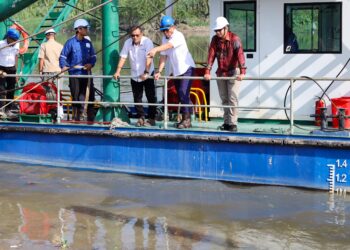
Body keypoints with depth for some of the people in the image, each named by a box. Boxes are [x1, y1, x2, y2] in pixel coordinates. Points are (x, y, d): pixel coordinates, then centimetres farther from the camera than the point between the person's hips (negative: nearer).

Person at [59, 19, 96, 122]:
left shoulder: (88, 43, 10)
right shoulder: (70, 42, -3)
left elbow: (93, 56, 15)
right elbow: (63, 56, -4)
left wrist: (91, 64, -4)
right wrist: (63, 66, -19)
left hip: (87, 74, 4)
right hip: (75, 75, -4)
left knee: (90, 96, 2)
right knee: (76, 98, 2)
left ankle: (91, 119, 10)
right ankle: (76, 119, 12)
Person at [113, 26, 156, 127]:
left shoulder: (147, 42, -15)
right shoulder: (128, 43, -2)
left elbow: (149, 59, -23)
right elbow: (123, 57, -3)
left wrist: (146, 73, -30)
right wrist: (118, 71, -12)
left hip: (147, 75, -4)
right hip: (135, 76, 4)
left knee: (151, 97, 0)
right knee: (137, 98, 8)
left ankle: (151, 118, 7)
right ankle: (141, 117, 18)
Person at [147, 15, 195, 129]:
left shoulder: (178, 36, -18)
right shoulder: (164, 39, 6)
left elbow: (169, 45, -38)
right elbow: (163, 56, 3)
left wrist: (155, 49, -53)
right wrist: (159, 71, -7)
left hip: (187, 68, -8)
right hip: (176, 71, 8)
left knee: (183, 93, -17)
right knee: (181, 95, 9)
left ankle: (186, 119, -15)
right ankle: (186, 119, 17)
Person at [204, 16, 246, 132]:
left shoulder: (234, 39, -14)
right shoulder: (215, 39, 1)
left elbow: (240, 55, -24)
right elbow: (211, 55, -3)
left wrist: (242, 72, -36)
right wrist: (207, 72, -12)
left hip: (233, 72, -5)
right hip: (221, 73, 5)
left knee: (232, 98, -9)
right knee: (224, 99, 8)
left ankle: (232, 123, -7)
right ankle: (226, 122, 15)